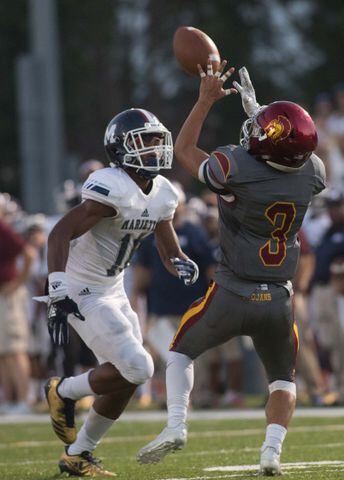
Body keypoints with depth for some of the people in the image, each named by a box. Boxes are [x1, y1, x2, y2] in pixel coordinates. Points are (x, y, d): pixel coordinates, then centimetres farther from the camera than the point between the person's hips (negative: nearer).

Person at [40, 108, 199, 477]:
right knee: (136, 368, -17)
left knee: (125, 378, 7)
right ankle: (63, 392, 8)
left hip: (112, 291, 9)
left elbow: (169, 252, 12)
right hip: (83, 294, -9)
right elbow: (59, 234, -27)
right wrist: (57, 293, -34)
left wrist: (181, 265, -13)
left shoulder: (162, 195, 4)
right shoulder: (112, 189, -24)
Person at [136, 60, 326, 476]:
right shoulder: (312, 174, -5)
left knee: (181, 352, 20)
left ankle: (176, 425, 1)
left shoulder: (236, 169, -18)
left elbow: (184, 150, 2)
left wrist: (207, 98, 8)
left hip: (231, 296, -3)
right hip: (279, 299, 3)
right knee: (283, 378, 21)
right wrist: (256, 110, 24)